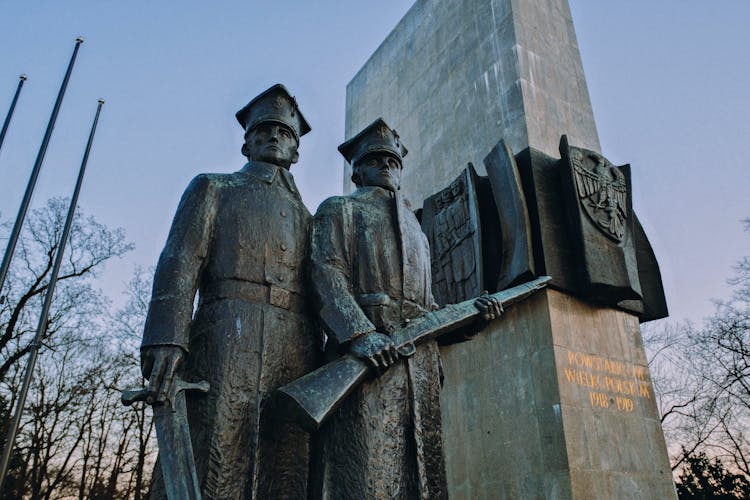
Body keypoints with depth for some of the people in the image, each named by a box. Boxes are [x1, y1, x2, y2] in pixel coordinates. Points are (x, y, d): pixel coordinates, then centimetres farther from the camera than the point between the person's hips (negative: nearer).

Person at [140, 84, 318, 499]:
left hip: (296, 353, 4)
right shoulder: (213, 188, 18)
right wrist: (167, 338, -15)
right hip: (228, 341, -4)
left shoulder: (305, 217, 28)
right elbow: (181, 262, 1)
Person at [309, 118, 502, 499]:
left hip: (420, 359, 6)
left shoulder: (416, 231, 33)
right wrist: (360, 333, -20)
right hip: (367, 353, -6)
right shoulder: (340, 209, 14)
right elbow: (326, 274, -4)